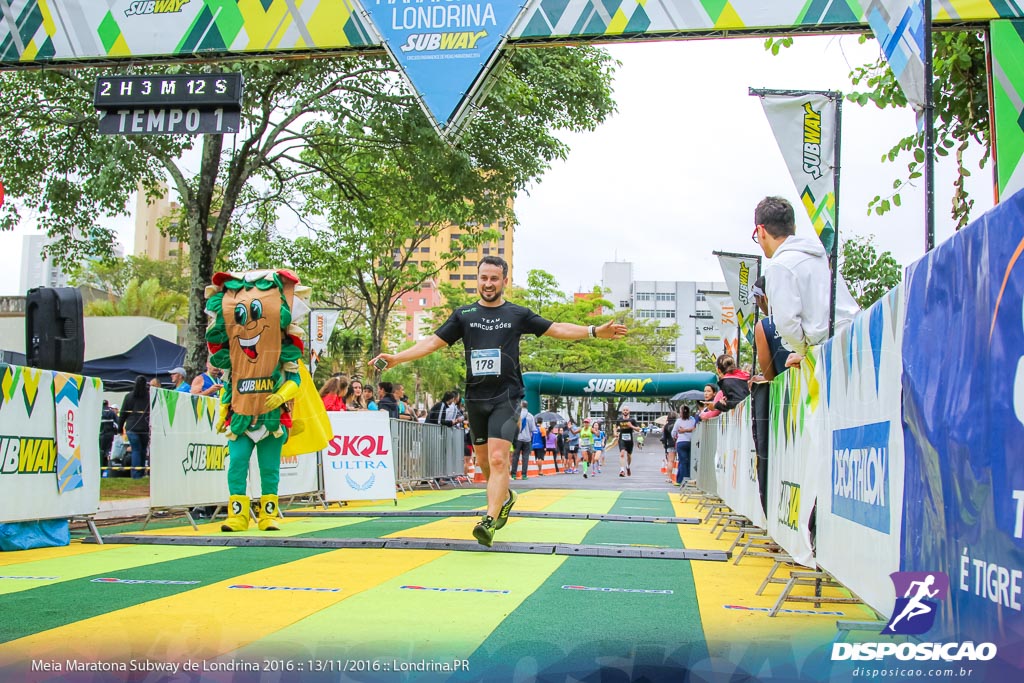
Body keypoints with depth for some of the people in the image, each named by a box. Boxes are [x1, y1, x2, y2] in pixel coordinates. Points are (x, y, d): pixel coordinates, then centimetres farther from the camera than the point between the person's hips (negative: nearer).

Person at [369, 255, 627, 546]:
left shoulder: (518, 314, 6)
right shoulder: (463, 314, 9)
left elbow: (557, 329, 7)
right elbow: (433, 341, 7)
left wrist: (595, 331, -3)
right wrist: (397, 357, -4)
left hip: (506, 396, -3)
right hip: (475, 398, 3)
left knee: (498, 458, -17)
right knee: (484, 460, 12)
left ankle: (489, 522, -20)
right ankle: (505, 497, 39)